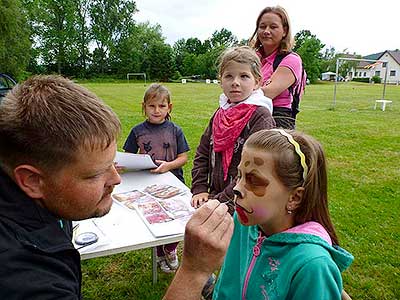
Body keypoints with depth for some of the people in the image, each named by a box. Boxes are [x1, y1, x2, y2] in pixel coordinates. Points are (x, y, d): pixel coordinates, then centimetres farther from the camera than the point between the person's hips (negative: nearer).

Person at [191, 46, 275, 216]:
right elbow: (202, 154, 13)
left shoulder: (260, 115, -11)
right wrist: (200, 189, 1)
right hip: (216, 197, 6)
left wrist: (221, 201, -17)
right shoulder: (220, 114, 10)